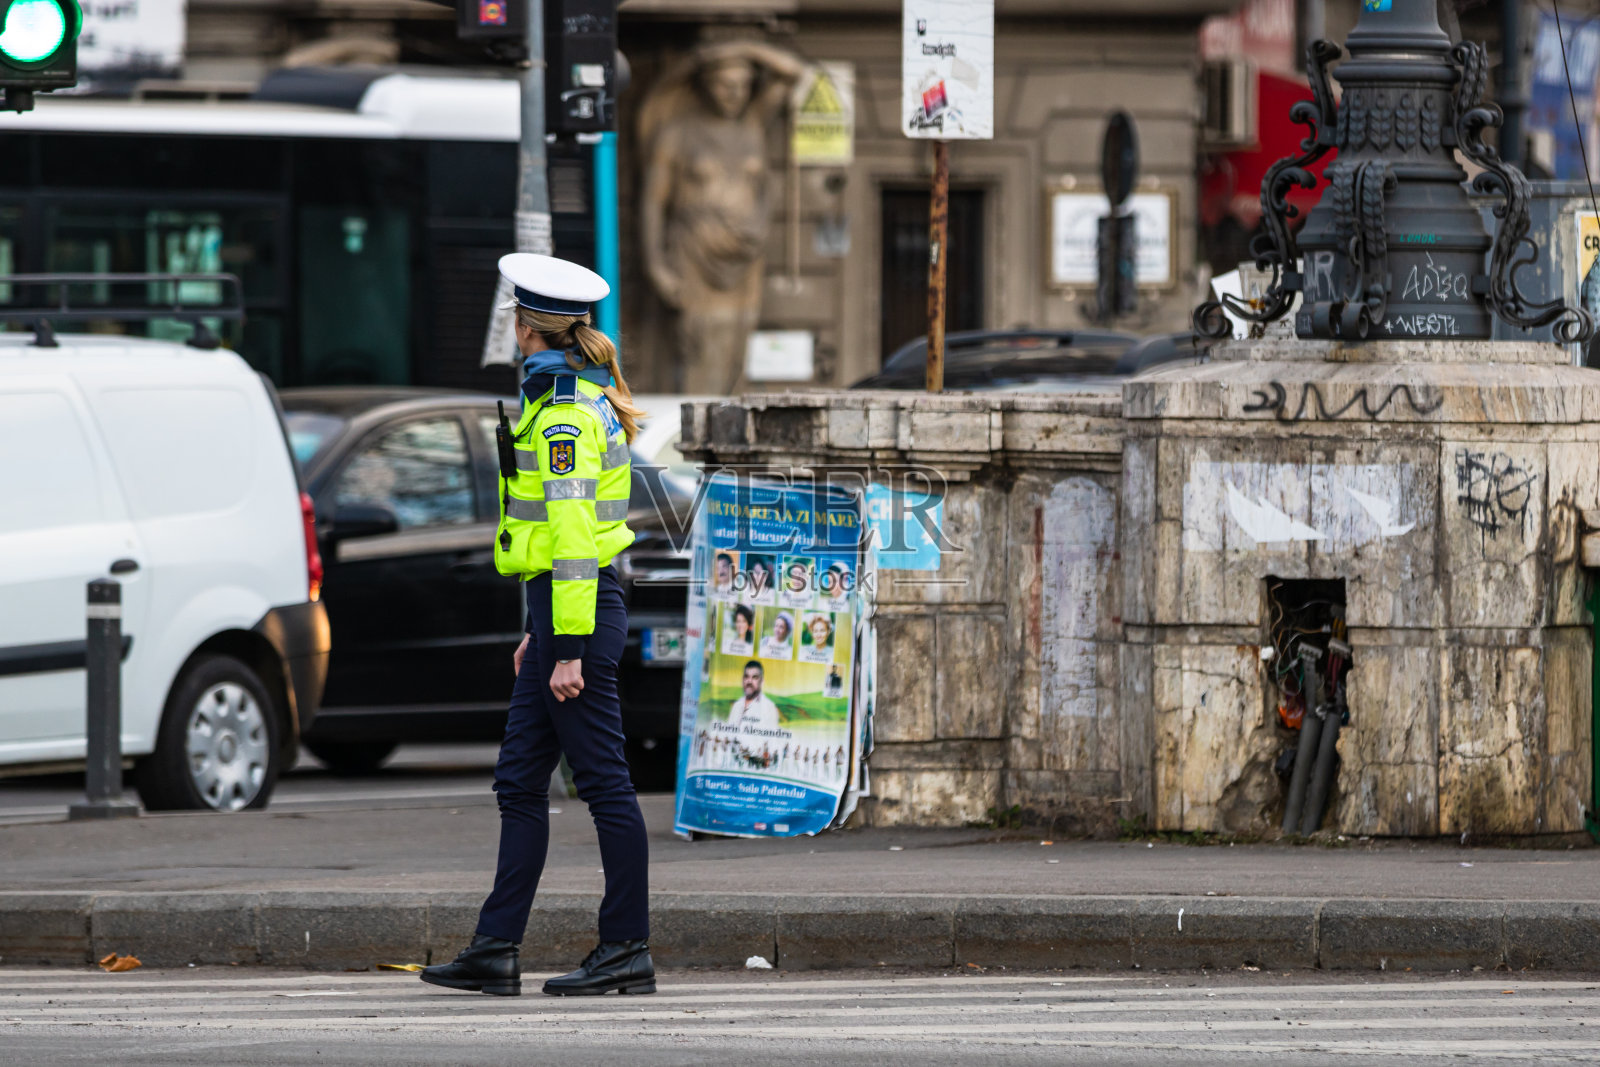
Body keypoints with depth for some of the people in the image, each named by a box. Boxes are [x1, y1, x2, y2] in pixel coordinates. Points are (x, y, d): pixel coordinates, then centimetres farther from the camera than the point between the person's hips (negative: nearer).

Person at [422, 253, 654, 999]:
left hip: (577, 615, -10)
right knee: (519, 781, 9)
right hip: (560, 613, 10)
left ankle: (628, 950, 2)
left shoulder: (565, 418, -17)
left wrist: (570, 651, -22)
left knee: (604, 782, -3)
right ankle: (495, 951, 10)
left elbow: (575, 540, -21)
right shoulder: (583, 401, 15)